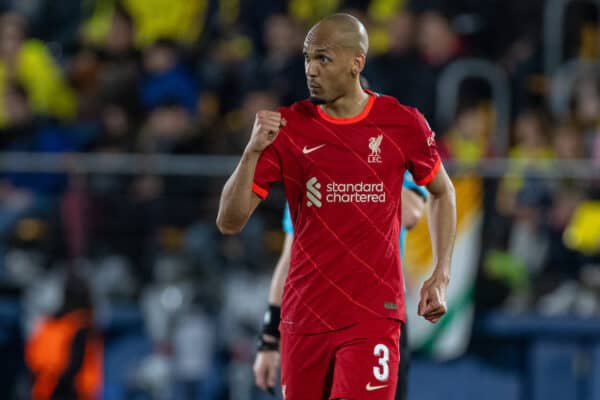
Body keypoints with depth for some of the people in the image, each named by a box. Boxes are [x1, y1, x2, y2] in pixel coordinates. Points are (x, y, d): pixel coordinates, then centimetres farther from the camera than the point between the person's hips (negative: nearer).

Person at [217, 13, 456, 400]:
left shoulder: (403, 124, -2)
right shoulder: (287, 126, -1)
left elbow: (442, 192, 17)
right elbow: (230, 222, -3)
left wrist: (441, 275, 8)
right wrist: (253, 151, -18)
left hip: (374, 313, -2)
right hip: (304, 315, 2)